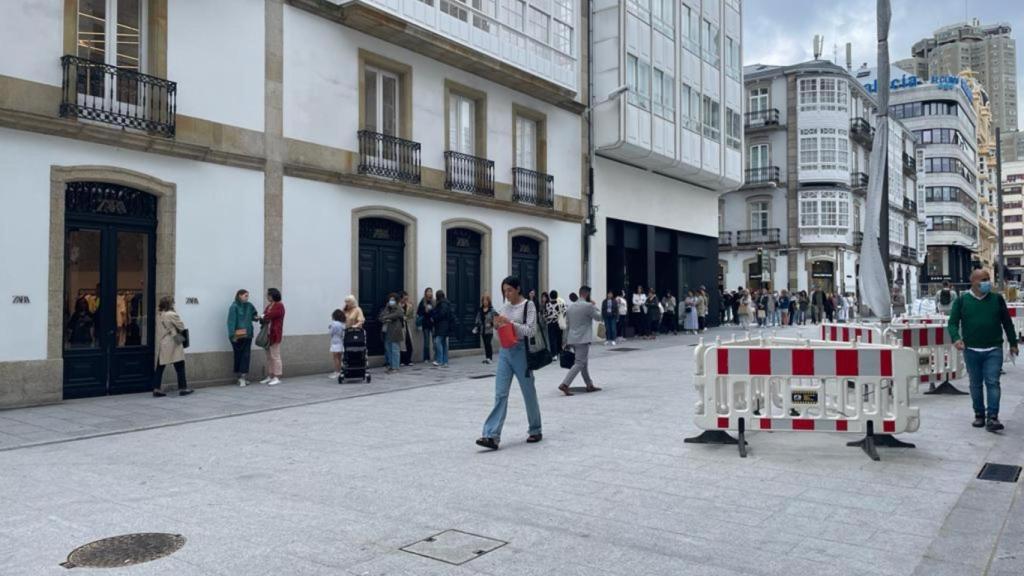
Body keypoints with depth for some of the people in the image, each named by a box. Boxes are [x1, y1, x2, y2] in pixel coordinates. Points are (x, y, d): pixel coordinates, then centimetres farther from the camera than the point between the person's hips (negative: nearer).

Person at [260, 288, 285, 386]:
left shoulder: (279, 306, -10)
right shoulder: (269, 306, 17)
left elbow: (269, 316, -18)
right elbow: (265, 317, 12)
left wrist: (262, 319, -1)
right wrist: (262, 319, -10)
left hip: (275, 334, -9)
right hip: (267, 334, 9)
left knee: (275, 356, -6)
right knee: (269, 356, 12)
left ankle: (277, 378, -2)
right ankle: (270, 377, 18)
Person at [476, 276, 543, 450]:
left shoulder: (528, 305, -6)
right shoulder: (505, 306, 11)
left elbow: (531, 330, -13)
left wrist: (510, 322, -19)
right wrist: (498, 325, -5)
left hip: (521, 351, -5)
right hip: (504, 351, 5)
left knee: (528, 393, 8)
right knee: (500, 394, -3)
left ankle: (535, 431, 25)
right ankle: (492, 436, -9)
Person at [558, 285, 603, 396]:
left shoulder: (571, 307, 12)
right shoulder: (588, 306, -11)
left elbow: (567, 324, 14)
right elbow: (599, 317, 1)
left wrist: (566, 341, 19)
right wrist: (595, 306, 14)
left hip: (572, 339, 8)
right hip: (583, 339, -8)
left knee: (583, 362, 17)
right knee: (579, 363, -7)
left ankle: (590, 385, 23)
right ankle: (564, 384, -18)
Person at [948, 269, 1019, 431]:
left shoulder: (997, 299, 6)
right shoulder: (962, 300, 1)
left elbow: (1007, 322, 12)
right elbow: (952, 322, 0)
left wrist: (1013, 343, 13)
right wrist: (956, 338, -18)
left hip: (993, 350, 0)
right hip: (971, 351, 0)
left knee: (992, 382, -8)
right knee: (976, 384, 9)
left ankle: (992, 418, -10)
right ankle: (979, 415, 21)